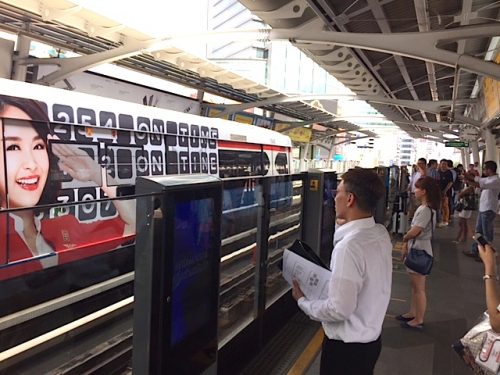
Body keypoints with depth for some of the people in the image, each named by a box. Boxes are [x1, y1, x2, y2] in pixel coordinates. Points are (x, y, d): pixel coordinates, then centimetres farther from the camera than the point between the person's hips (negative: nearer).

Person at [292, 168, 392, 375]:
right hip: (371, 338, 8)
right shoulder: (381, 234, -3)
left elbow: (339, 310, -27)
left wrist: (302, 301, -13)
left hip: (347, 346, -7)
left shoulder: (350, 245, -30)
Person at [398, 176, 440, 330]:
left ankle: (418, 321, 15)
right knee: (414, 285, 20)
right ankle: (412, 313, 34)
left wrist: (405, 238, -4)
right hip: (415, 250, 10)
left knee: (419, 288, 3)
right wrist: (406, 245, 7)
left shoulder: (426, 210, -23)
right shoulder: (423, 208, 8)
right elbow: (414, 229, 11)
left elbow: (414, 232, -24)